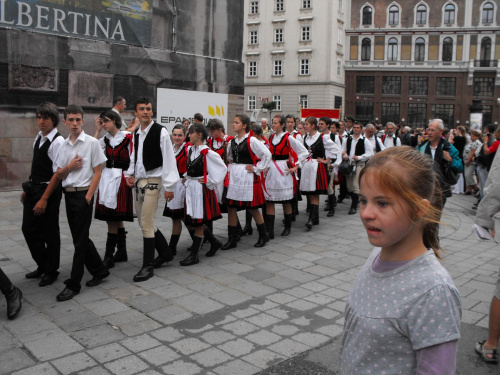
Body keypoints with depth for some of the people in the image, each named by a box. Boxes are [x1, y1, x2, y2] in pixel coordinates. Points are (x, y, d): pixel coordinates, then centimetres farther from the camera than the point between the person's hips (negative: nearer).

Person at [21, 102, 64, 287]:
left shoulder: (58, 141, -16)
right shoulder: (39, 137, 10)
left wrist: (45, 198, -20)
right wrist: (28, 188, 16)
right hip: (33, 188, 8)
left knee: (50, 232, 4)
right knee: (29, 229, 14)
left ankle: (51, 271, 21)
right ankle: (42, 265, 31)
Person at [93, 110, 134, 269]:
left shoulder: (127, 137, -7)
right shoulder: (105, 139, 13)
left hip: (120, 179, -6)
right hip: (107, 178, 7)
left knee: (113, 219, -7)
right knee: (116, 219, 12)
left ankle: (109, 257, -1)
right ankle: (122, 252, 23)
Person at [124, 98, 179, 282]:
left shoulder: (160, 132, -11)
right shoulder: (136, 133, 12)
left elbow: (168, 159, -13)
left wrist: (169, 186, -15)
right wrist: (130, 174, 6)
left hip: (152, 181, -8)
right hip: (139, 181, 8)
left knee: (146, 224, -8)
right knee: (145, 222, 15)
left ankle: (148, 266, 4)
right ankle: (166, 253, 33)